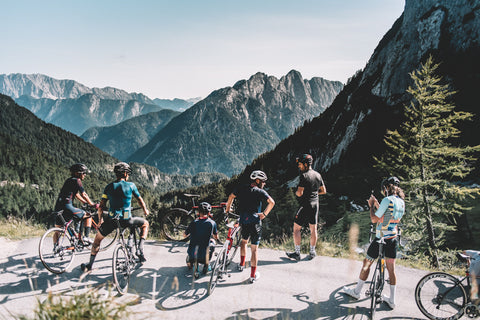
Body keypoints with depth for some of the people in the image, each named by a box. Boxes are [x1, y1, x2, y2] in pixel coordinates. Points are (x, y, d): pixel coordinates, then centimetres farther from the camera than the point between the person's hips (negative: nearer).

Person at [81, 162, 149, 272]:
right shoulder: (131, 185, 2)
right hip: (127, 220, -2)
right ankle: (140, 250, 9)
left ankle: (90, 265, 30)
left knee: (98, 239, 28)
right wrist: (145, 210, 31)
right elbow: (140, 200, 12)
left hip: (111, 220, 2)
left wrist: (100, 219, 21)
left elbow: (101, 206, 6)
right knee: (145, 223, 25)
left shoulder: (109, 187, 7)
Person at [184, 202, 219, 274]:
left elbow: (185, 235, 12)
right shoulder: (212, 223, -6)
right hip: (203, 257, -2)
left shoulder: (194, 223, -5)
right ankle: (206, 264, 21)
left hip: (192, 255, 2)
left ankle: (189, 262, 31)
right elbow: (216, 237, 11)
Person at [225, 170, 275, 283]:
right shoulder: (260, 192, -8)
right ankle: (253, 275, 7)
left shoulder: (241, 189, 5)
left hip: (243, 222, 4)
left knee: (244, 241, 30)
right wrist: (264, 214, -9)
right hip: (255, 222, -4)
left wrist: (228, 208, 30)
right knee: (254, 249, 2)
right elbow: (272, 202, -20)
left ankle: (242, 265, 39)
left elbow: (231, 196, 15)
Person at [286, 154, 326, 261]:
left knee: (296, 228, 3)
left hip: (305, 205, -7)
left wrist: (296, 192, 0)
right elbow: (323, 191, 13)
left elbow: (299, 193, -21)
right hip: (315, 204, 7)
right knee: (313, 229, 13)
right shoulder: (318, 175, 6)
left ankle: (297, 253, 4)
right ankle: (312, 252, 21)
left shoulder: (304, 176, -16)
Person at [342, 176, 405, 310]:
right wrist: (376, 204, 17)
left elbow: (374, 219, -17)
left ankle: (356, 291, 21)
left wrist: (371, 206, -3)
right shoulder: (401, 202, 7)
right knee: (391, 269, 12)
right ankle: (392, 300, 18)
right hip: (393, 239, 7)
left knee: (367, 263, 9)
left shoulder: (387, 200, -18)